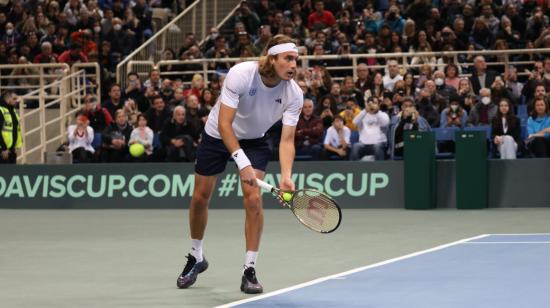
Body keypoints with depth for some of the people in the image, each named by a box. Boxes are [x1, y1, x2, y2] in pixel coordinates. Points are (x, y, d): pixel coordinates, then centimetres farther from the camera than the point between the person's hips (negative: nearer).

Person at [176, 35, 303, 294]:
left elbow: (287, 140, -24)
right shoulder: (240, 74, -34)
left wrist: (286, 175, -41)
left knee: (253, 199, -17)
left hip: (254, 141, 1)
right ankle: (196, 258, 33)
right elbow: (224, 124, -35)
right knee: (200, 197, 8)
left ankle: (250, 271, -7)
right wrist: (242, 162, -45)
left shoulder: (294, 94, -24)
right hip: (218, 135, -1)